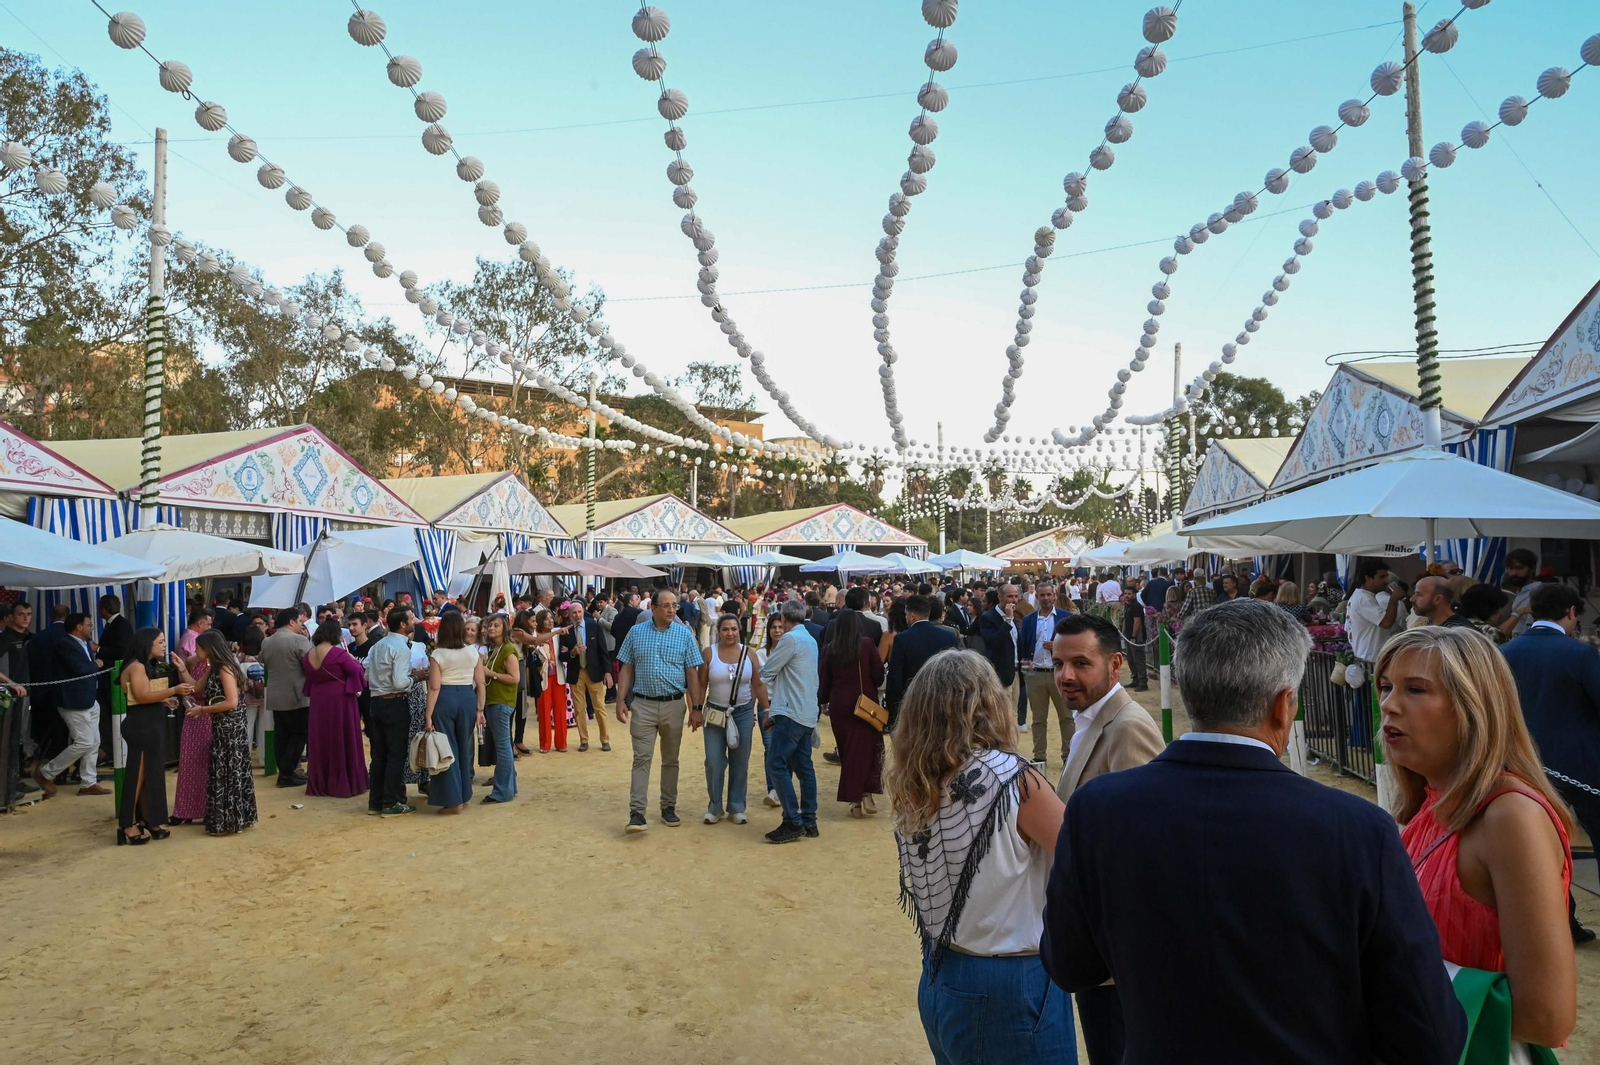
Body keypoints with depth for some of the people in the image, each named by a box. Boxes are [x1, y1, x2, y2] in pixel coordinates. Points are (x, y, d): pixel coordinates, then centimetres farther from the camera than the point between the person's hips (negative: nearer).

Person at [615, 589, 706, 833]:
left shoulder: (684, 634, 0)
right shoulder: (636, 632, 2)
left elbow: (693, 673, 0)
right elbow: (627, 669, 5)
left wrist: (697, 708, -4)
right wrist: (621, 701, -3)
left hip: (673, 705, 1)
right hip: (642, 704, -1)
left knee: (671, 760, 11)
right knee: (641, 758, -4)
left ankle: (669, 807, 23)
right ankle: (637, 812, -5)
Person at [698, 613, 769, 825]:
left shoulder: (750, 653, 0)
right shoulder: (708, 653, -3)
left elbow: (758, 685, 3)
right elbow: (701, 685, 0)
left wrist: (767, 710, -1)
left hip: (743, 713, 1)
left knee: (740, 763, 8)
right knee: (714, 762, -1)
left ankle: (737, 807, 19)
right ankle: (714, 807, 14)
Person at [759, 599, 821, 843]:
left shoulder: (791, 639, -13)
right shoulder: (810, 640, 16)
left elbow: (767, 672, -9)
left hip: (791, 712, -10)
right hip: (807, 713, 10)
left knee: (777, 764, -9)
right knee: (804, 766, 10)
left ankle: (793, 822, -11)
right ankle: (809, 821, 12)